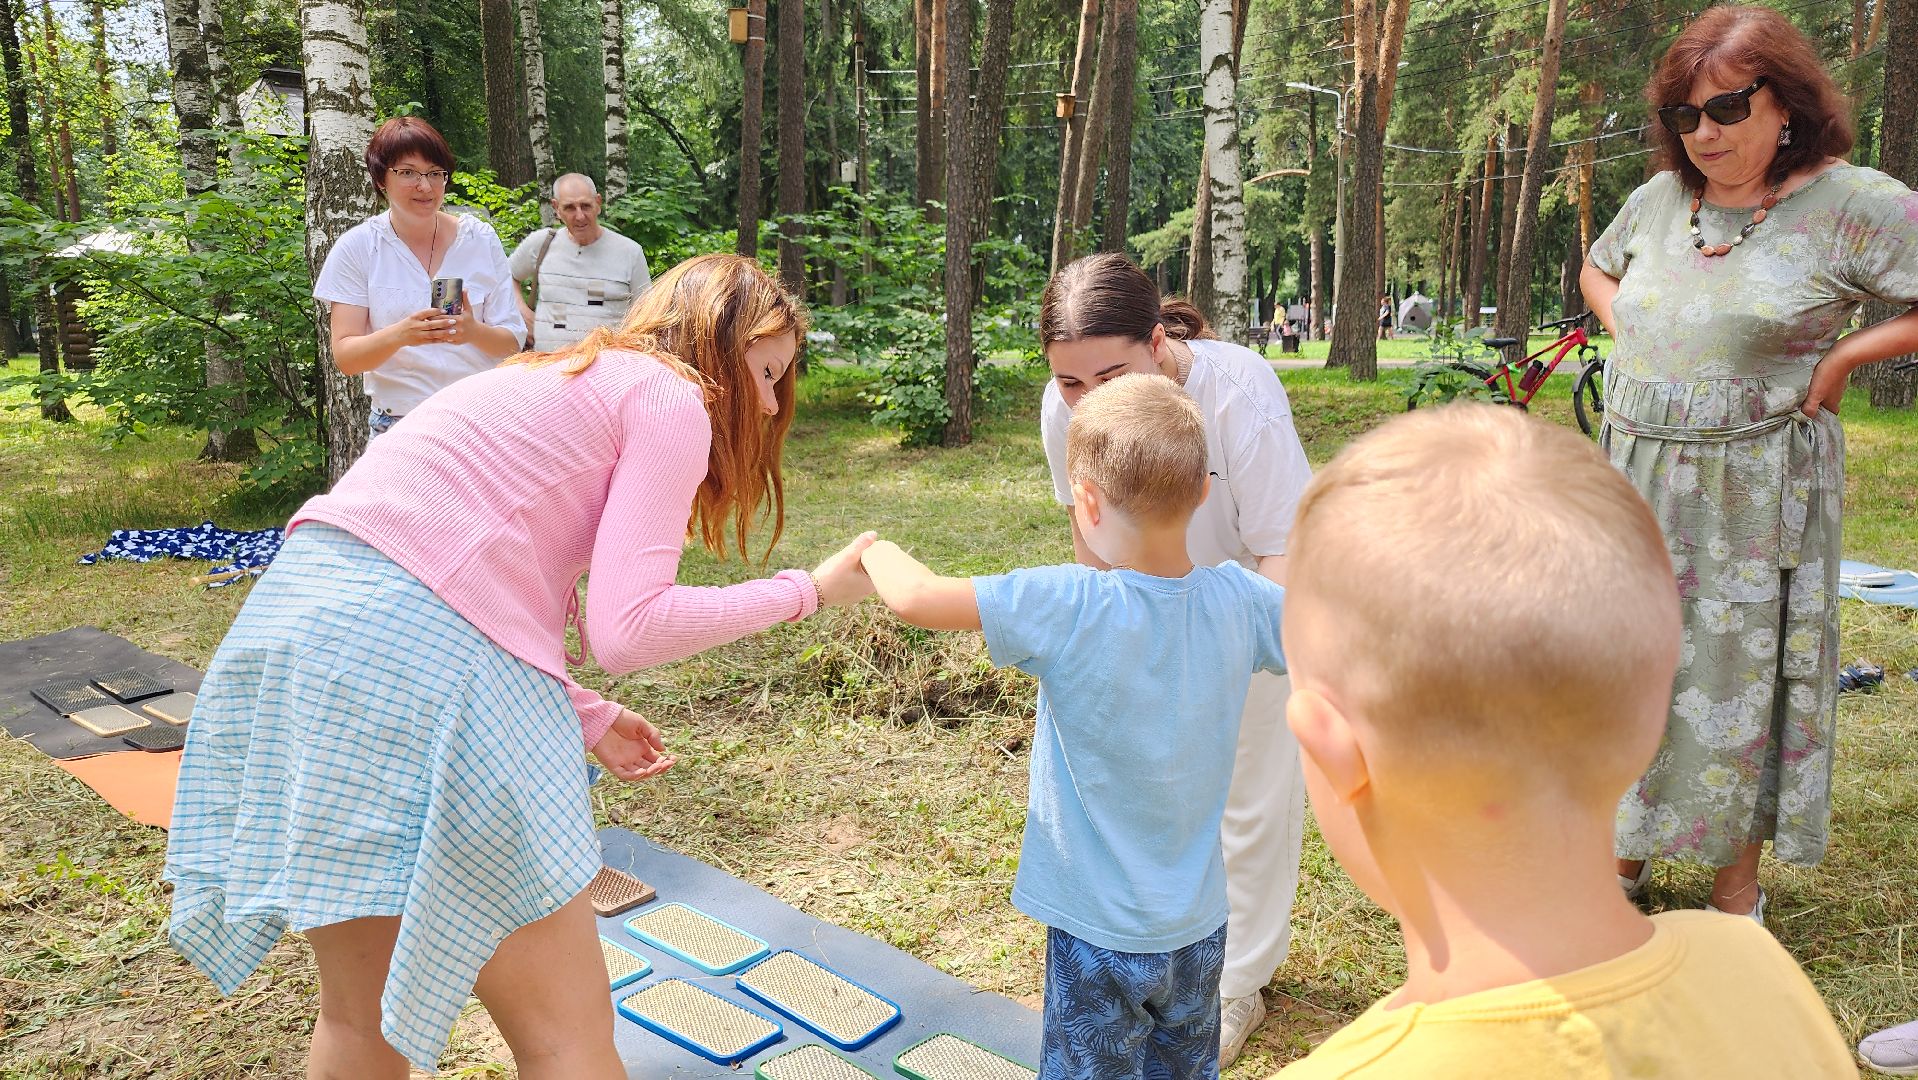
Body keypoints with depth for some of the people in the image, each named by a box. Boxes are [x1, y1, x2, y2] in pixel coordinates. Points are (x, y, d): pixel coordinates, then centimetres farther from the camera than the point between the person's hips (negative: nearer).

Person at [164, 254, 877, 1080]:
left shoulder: (567, 381, 28)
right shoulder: (670, 399, 3)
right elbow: (627, 628, -8)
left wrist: (586, 719, 24)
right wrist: (807, 592, 3)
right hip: (415, 651, -9)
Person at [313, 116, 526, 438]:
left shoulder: (481, 239, 5)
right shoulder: (357, 247, 2)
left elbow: (512, 343, 5)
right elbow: (345, 356, -2)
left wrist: (473, 332, -18)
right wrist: (400, 335, -22)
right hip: (399, 424, -1)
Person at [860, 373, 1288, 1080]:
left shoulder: (1066, 607, -26)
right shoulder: (1237, 599, -12)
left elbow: (914, 598, -25)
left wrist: (875, 549, -4)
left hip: (1099, 934, -4)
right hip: (1201, 927, 4)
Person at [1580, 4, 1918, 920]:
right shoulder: (1659, 198, 5)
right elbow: (1596, 270, 24)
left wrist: (1842, 358, -12)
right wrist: (1625, 338, 8)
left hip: (1755, 493, -4)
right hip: (1637, 479, 5)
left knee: (1744, 678, 5)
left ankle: (1736, 888, 22)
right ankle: (1627, 855, 28)